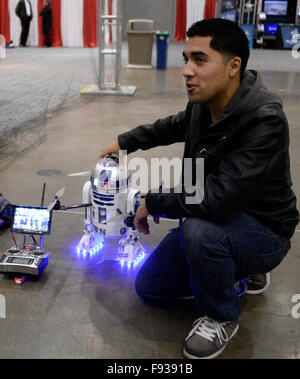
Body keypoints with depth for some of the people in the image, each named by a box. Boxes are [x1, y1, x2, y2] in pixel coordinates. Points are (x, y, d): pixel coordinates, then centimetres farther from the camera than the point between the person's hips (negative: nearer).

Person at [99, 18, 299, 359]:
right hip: (214, 218, 7)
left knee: (200, 230, -39)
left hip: (262, 231, -7)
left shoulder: (264, 121, -31)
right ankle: (234, 271, 24)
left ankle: (221, 318, -7)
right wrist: (126, 142, 18)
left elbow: (218, 199, -38)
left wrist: (153, 203, -22)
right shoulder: (203, 104, -7)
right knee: (149, 288, 9)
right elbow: (177, 125, 19)